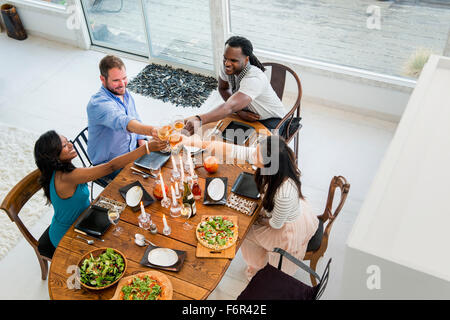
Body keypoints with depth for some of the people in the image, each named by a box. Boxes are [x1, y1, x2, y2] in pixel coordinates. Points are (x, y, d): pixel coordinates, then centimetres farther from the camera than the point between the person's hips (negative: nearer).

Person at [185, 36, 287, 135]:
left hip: (271, 120, -6)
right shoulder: (226, 66, -15)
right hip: (247, 115, 6)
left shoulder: (254, 79, -37)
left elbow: (230, 107, -49)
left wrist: (199, 120, -64)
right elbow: (223, 89, 4)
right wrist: (239, 111, -14)